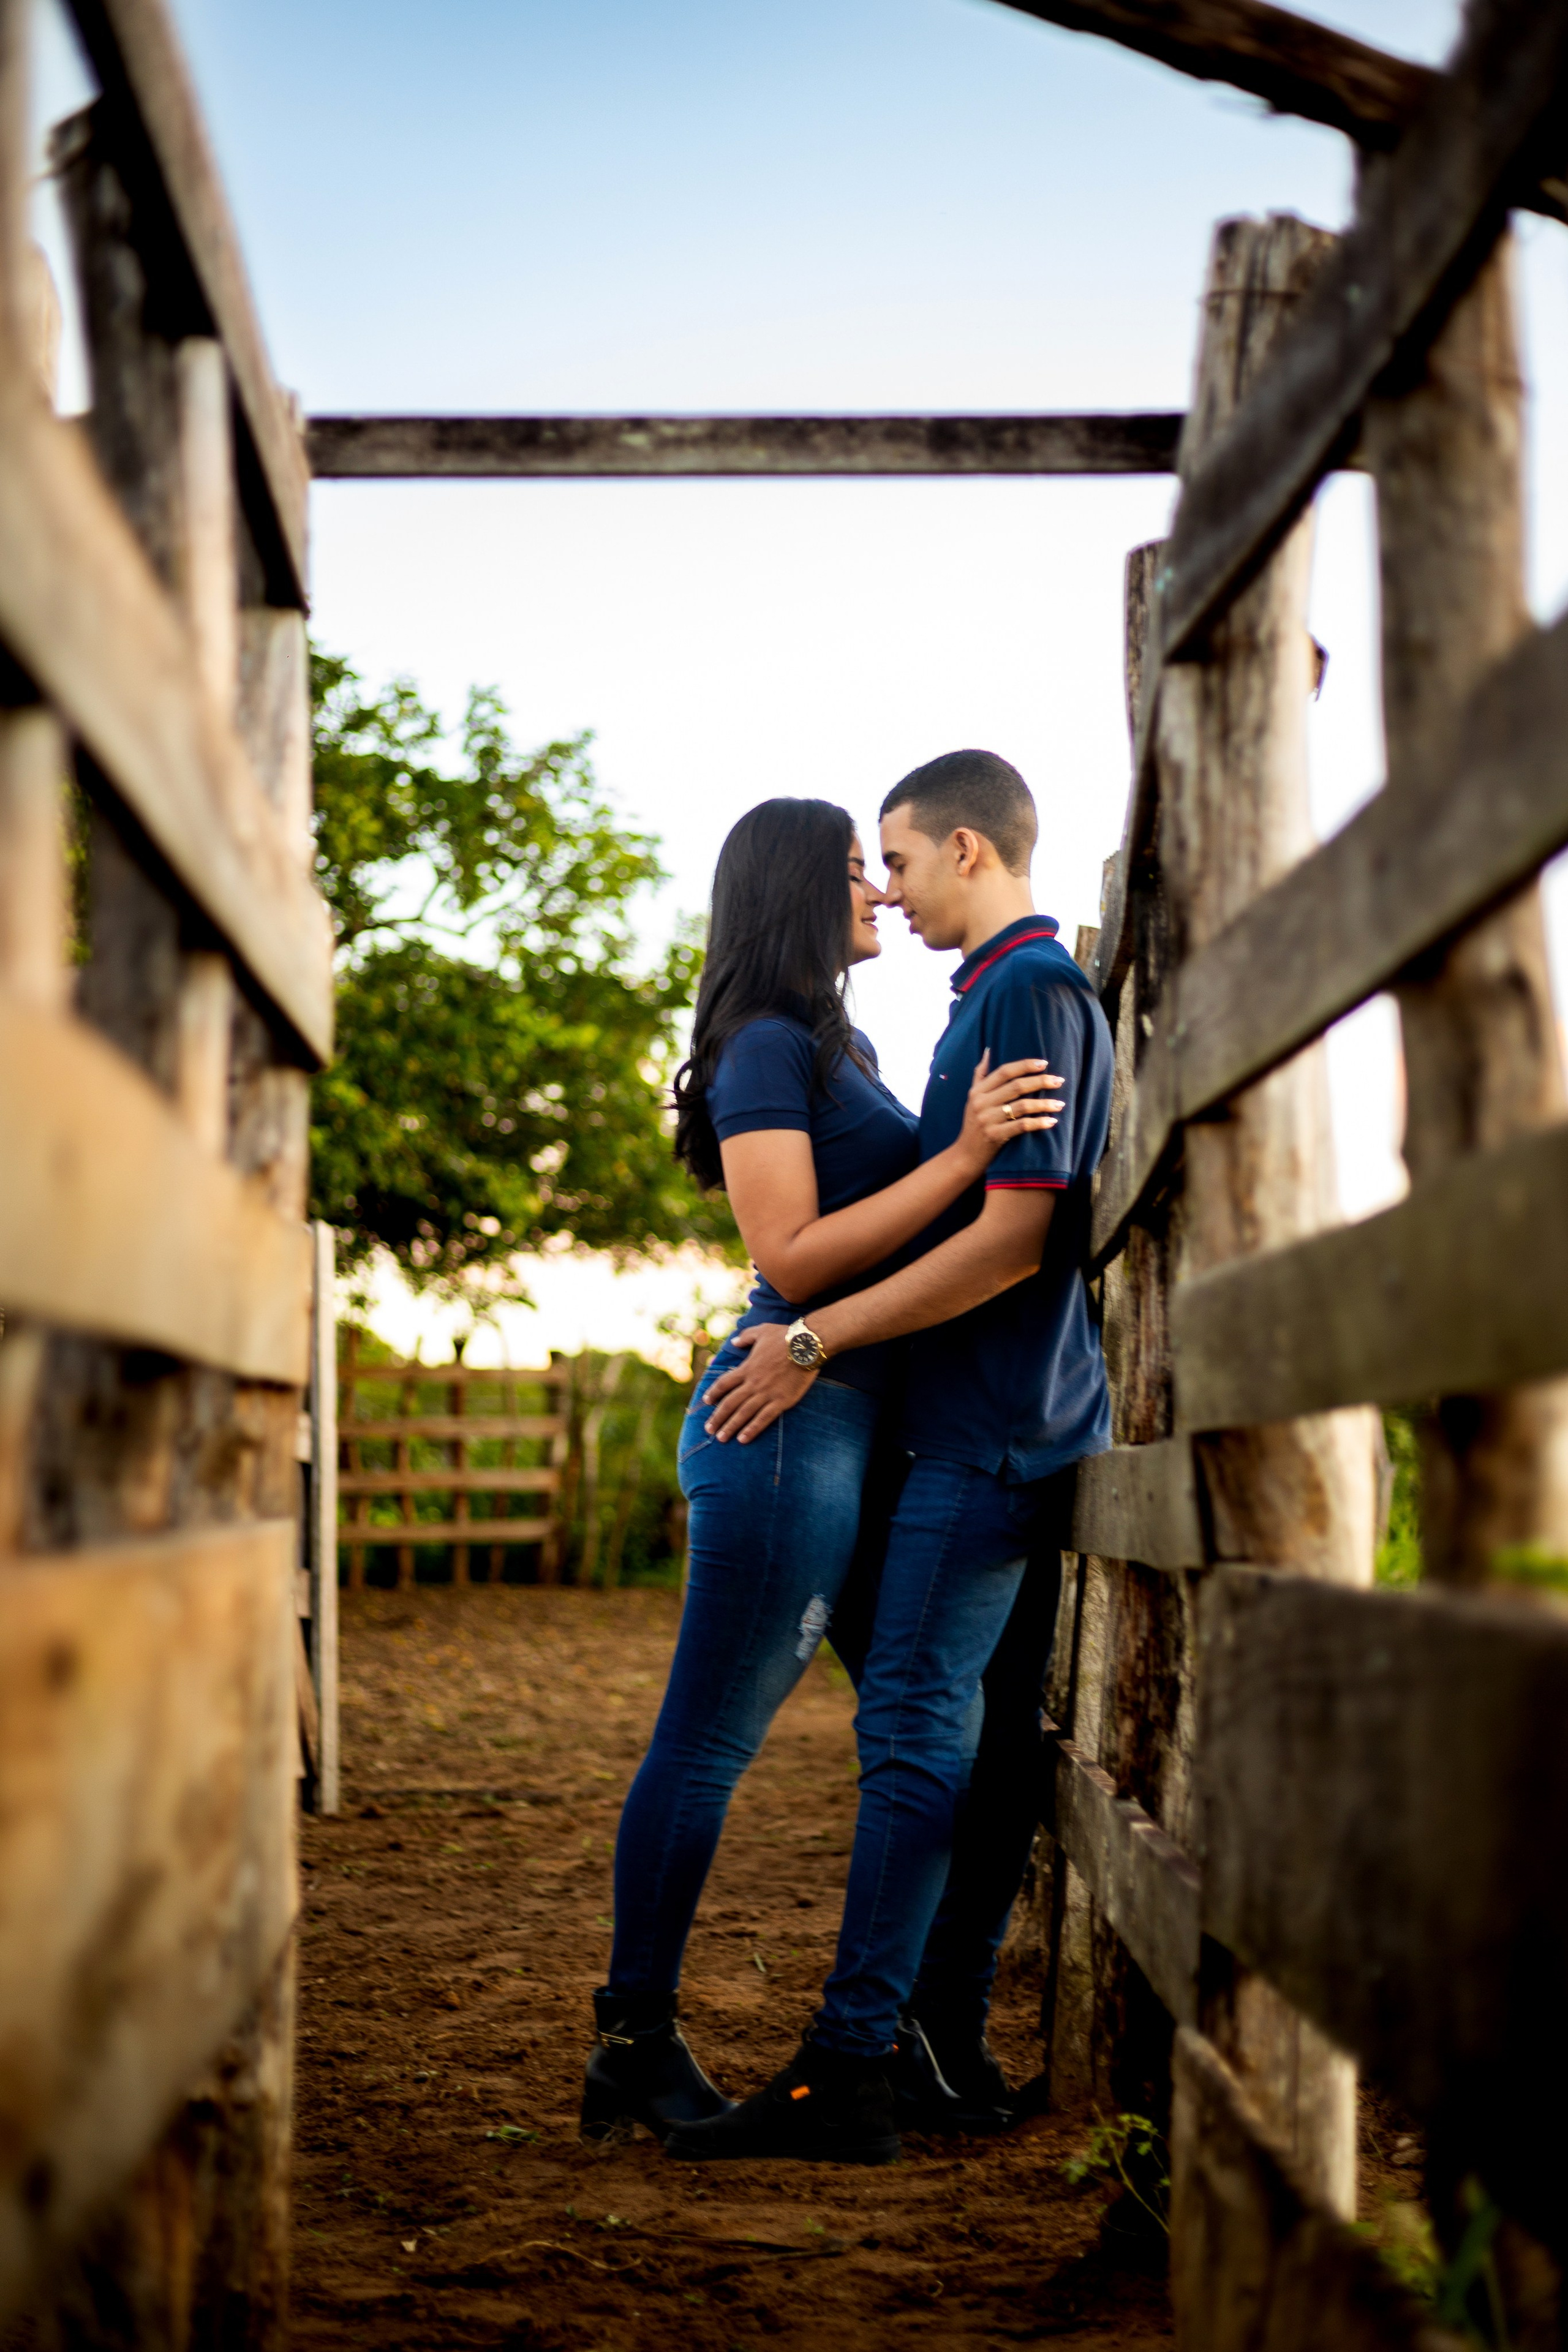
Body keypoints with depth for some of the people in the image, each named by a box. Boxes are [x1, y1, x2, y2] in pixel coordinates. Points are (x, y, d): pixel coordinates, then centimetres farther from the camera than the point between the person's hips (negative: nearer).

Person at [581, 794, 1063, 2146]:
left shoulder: (843, 1048, 20)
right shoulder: (767, 1048, -9)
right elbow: (794, 1259, -17)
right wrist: (967, 1152, -20)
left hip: (843, 1422, 10)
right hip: (791, 1415, -10)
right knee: (709, 1742, -5)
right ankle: (637, 2050, 3)